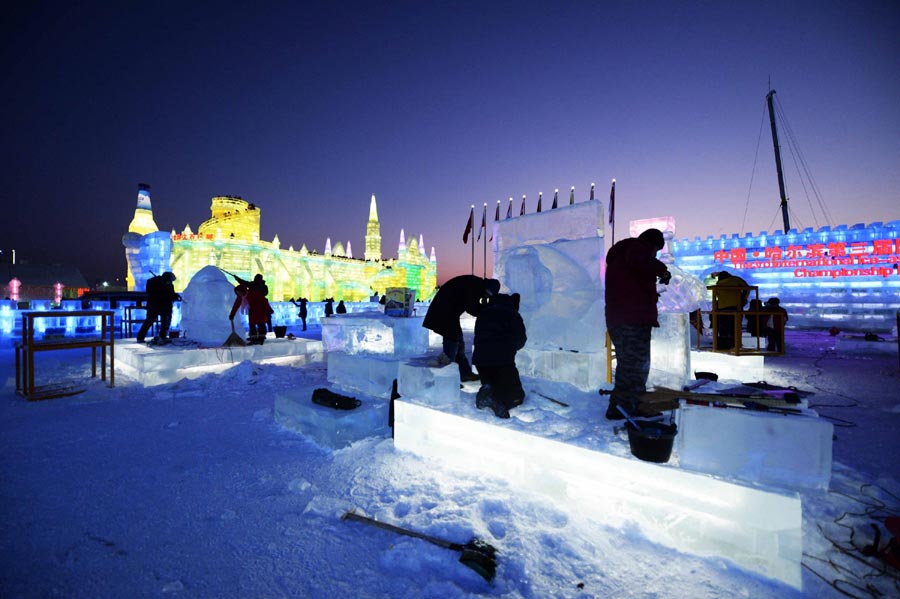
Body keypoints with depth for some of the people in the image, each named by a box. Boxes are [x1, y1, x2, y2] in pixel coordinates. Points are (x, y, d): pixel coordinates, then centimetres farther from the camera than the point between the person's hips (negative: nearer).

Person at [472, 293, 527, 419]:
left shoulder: (483, 313, 17)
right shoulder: (513, 315, 3)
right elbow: (521, 341, 5)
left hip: (479, 359, 5)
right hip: (503, 361, -5)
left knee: (494, 387, 27)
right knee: (517, 395, 8)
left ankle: (489, 393, -9)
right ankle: (497, 400, -24)